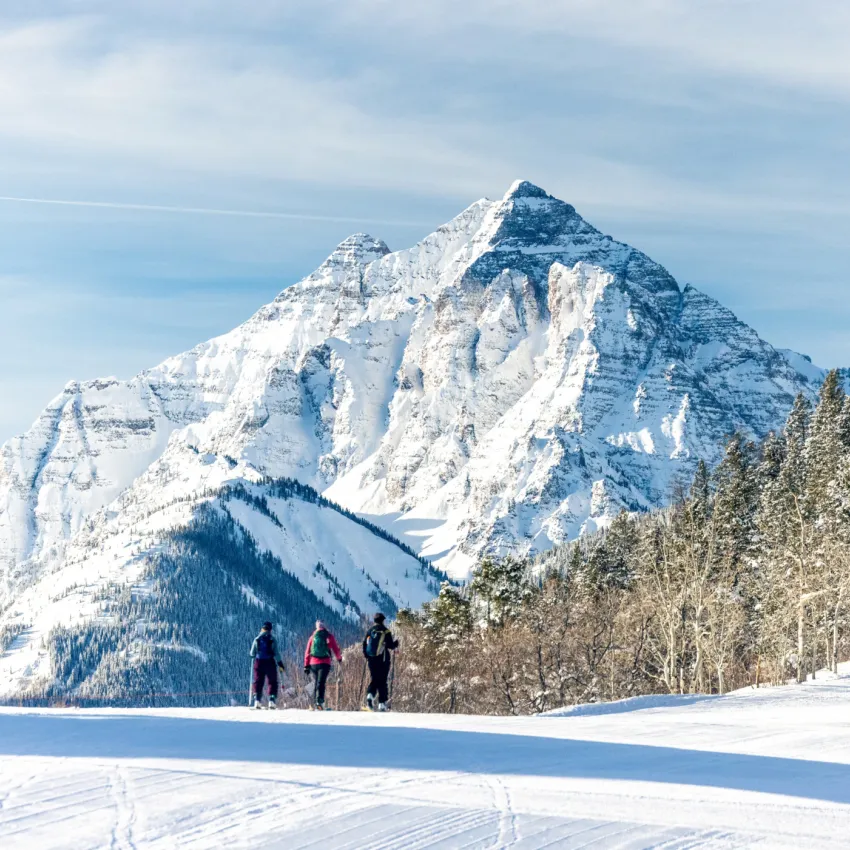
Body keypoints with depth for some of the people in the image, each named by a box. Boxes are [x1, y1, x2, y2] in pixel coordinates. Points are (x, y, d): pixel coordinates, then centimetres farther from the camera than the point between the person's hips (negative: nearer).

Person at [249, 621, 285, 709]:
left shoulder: (257, 639, 2)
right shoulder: (272, 640, -3)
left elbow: (252, 654, 4)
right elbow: (276, 653, -5)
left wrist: (250, 654, 28)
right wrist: (280, 664, 2)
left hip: (259, 663, 1)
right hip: (270, 663, -1)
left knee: (258, 682, 8)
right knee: (272, 682, 8)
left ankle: (257, 699, -5)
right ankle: (272, 700, -3)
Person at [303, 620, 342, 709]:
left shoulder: (313, 637, 9)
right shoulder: (329, 636, 3)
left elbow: (307, 652, 8)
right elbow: (336, 649, 8)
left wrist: (306, 665, 11)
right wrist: (339, 658, 27)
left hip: (313, 664, 2)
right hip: (325, 663, -2)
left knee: (315, 683, 13)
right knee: (321, 683, -10)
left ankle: (315, 701, 10)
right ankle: (319, 701, -27)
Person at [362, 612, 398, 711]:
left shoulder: (369, 631, 5)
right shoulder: (386, 632, -5)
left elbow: (364, 645, 5)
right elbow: (391, 646, -7)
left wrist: (366, 655, 20)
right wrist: (396, 643, 14)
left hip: (371, 660, 3)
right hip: (383, 660, -3)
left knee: (373, 679, 11)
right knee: (382, 681, 3)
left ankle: (370, 695, -17)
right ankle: (382, 704, 1)